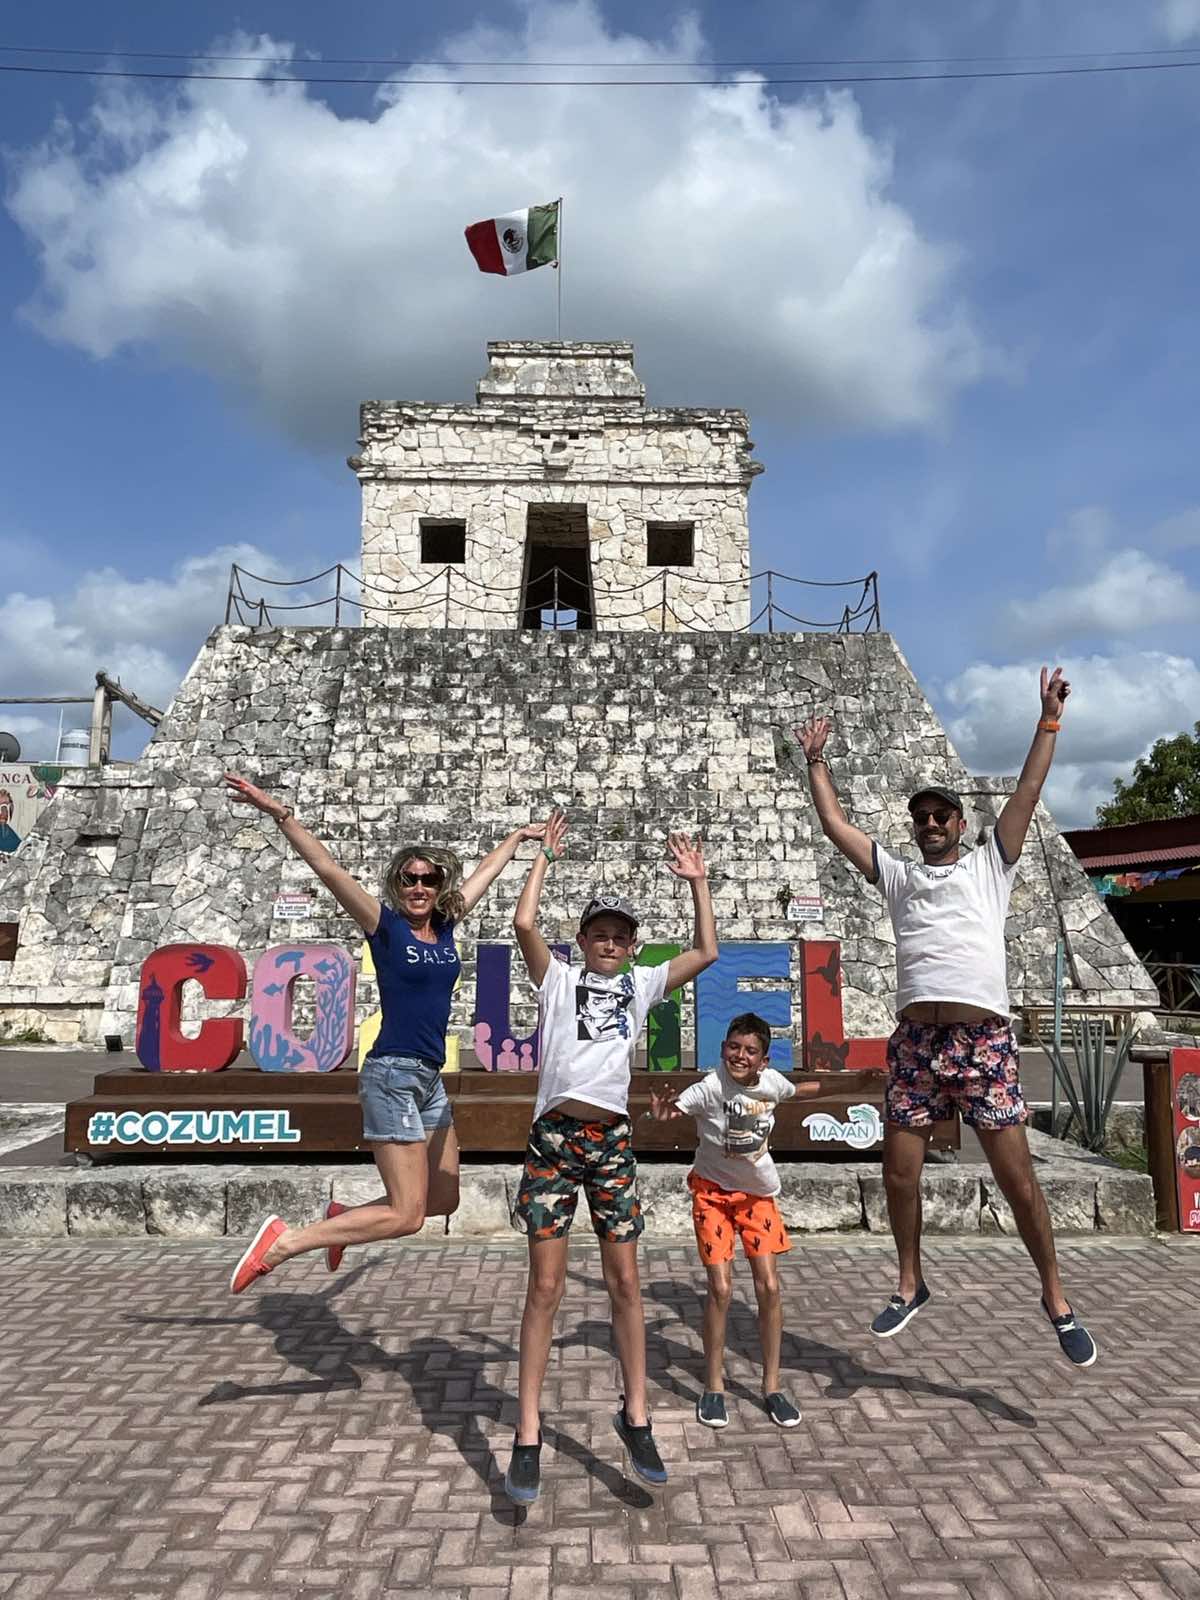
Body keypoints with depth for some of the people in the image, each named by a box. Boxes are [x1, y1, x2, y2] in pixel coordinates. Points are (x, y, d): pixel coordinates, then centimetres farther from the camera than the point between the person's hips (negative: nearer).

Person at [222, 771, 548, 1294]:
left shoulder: (446, 924, 8)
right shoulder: (385, 924, -7)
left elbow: (486, 872, 22)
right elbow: (328, 869, -15)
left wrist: (519, 836, 34)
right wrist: (280, 814, -22)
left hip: (430, 1078, 8)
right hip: (393, 1074, -8)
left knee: (443, 1199, 14)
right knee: (406, 1215, -8)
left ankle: (345, 1217, 30)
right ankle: (284, 1241, 2)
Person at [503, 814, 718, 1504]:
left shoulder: (642, 985, 14)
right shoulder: (559, 977, 6)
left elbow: (706, 953, 9)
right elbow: (525, 924, -9)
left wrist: (699, 881, 11)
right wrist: (544, 857, 0)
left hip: (613, 1140, 3)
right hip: (555, 1136, -2)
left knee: (626, 1282, 9)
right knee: (546, 1286, 0)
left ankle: (636, 1416, 25)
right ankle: (529, 1434, 11)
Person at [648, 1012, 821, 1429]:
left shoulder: (772, 1081, -13)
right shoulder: (710, 1088, -26)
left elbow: (796, 1090, 11)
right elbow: (671, 1109, -40)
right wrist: (660, 1112, -63)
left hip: (757, 1192, 3)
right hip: (713, 1191, -3)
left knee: (769, 1286, -1)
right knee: (721, 1289, -7)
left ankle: (771, 1387, 17)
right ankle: (713, 1388, 13)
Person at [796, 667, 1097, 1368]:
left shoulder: (990, 865, 15)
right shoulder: (897, 875, 21)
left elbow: (1028, 793, 9)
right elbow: (835, 822, 20)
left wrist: (1050, 720, 7)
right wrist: (816, 759, 23)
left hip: (984, 1038, -2)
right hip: (916, 1040, 3)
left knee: (1017, 1172, -1)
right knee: (900, 1171, 5)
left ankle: (1056, 1298, 18)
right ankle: (912, 1284, 26)